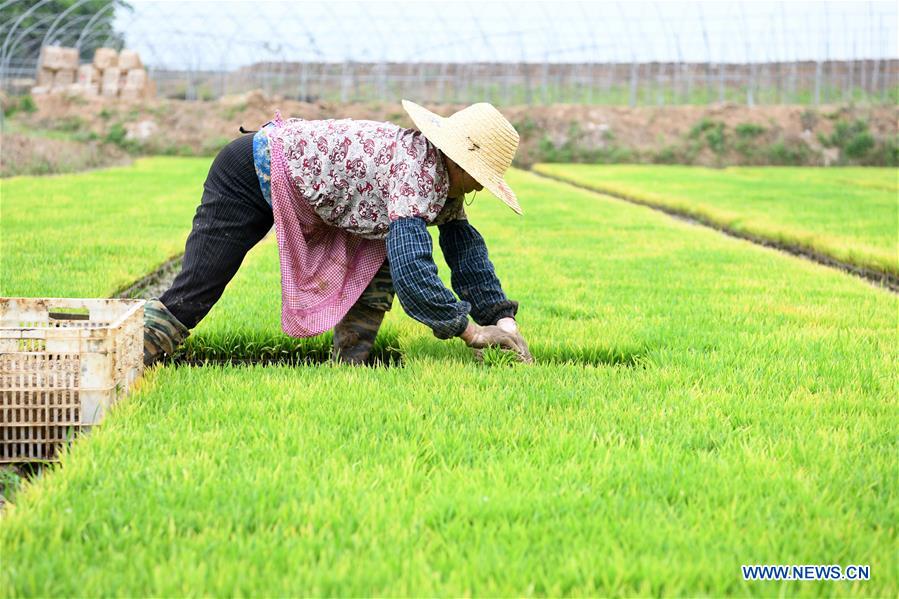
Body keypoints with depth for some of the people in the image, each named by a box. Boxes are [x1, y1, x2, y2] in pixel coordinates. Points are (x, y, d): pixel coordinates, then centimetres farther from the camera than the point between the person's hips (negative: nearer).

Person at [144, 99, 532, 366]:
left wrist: (503, 320, 2)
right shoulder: (419, 174, -27)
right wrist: (471, 332, -27)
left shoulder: (441, 178, 3)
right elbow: (412, 272, -36)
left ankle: (348, 364, 3)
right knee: (193, 292, -14)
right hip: (250, 174, -10)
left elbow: (466, 249, 10)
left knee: (381, 254, 2)